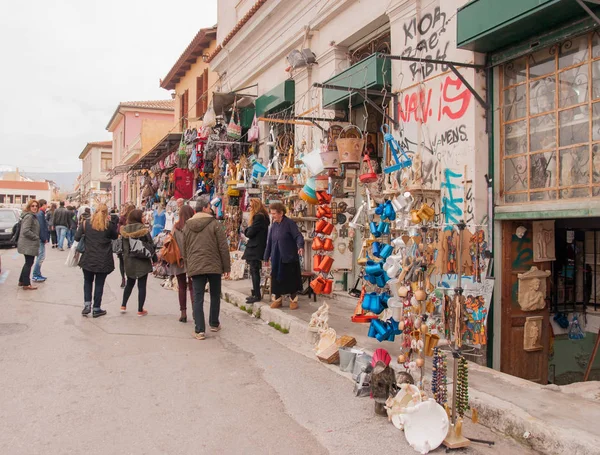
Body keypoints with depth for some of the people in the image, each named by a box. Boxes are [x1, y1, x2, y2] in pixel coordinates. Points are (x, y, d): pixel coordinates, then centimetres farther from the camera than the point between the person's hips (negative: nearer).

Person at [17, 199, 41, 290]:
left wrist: (36, 237, 12)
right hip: (28, 244, -10)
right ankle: (26, 284, 0)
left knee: (28, 263, 18)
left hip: (29, 244, 10)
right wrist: (36, 237, -16)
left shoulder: (33, 216, 16)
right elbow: (26, 231, -24)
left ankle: (22, 281, 28)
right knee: (29, 263, -5)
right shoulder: (29, 216, -16)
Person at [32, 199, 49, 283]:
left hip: (41, 238, 10)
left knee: (40, 256, 15)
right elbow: (41, 227, -21)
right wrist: (44, 238, -18)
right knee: (41, 256, -7)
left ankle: (38, 274, 22)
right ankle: (35, 276, -4)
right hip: (40, 238, -10)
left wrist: (45, 237, 14)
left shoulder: (40, 213, 15)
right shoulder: (40, 214, -15)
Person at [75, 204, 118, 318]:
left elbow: (77, 237, -2)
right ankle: (96, 309, 13)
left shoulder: (86, 223, -2)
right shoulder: (109, 224, -6)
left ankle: (87, 305, 10)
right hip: (103, 260, -1)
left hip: (88, 258, 1)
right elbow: (115, 236, 10)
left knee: (88, 282, 20)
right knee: (99, 283, 8)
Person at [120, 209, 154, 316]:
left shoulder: (125, 230, -1)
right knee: (142, 285, 4)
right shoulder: (144, 229, -13)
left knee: (129, 283, 22)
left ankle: (123, 306, 23)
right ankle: (140, 310, 7)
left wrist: (125, 258, 15)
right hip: (142, 262, -4)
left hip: (129, 261, 4)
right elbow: (150, 245, -8)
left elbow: (123, 246, 4)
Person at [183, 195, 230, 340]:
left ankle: (200, 330, -3)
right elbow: (223, 247, -7)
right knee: (215, 296, 15)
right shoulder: (214, 224, -7)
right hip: (214, 266, -2)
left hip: (195, 267, 2)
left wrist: (188, 266, 22)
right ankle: (214, 324, 27)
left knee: (198, 298, 2)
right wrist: (227, 266, 1)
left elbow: (184, 250, 13)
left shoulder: (187, 226, 6)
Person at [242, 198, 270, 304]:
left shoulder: (258, 217, -15)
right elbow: (250, 232, 19)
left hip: (255, 249, -10)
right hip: (256, 248, 10)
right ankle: (256, 294, 20)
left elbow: (250, 233, -17)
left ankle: (257, 295, -4)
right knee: (254, 271, 14)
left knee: (254, 271, -7)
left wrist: (246, 231, 2)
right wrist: (248, 231, 0)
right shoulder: (262, 216, 17)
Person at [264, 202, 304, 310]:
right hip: (276, 258, 5)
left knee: (291, 279, 3)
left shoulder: (290, 223, -9)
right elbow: (269, 242, 15)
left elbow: (298, 236, -16)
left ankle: (293, 300, 17)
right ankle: (277, 299, 21)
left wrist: (301, 246, -35)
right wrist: (267, 256, 17)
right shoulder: (273, 225, 9)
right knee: (276, 279, 7)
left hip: (290, 258, -5)